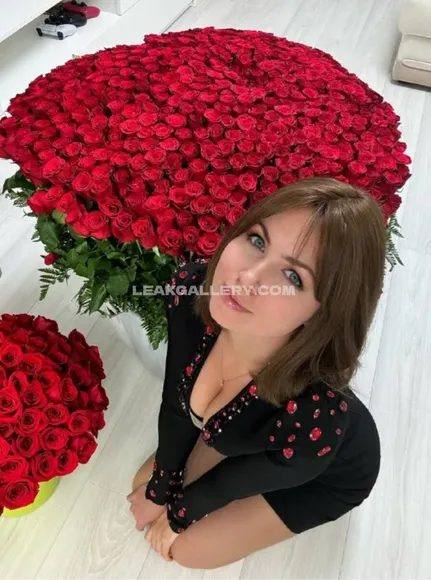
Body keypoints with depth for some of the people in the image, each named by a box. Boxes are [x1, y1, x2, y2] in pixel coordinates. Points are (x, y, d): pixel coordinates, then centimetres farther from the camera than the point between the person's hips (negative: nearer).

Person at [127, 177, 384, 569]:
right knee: (144, 484, 15)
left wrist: (178, 514, -2)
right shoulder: (191, 290, -34)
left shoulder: (315, 421, -46)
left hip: (324, 475, -3)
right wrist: (160, 489, 2)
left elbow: (236, 482, -23)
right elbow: (178, 404, -14)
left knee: (190, 549, 6)